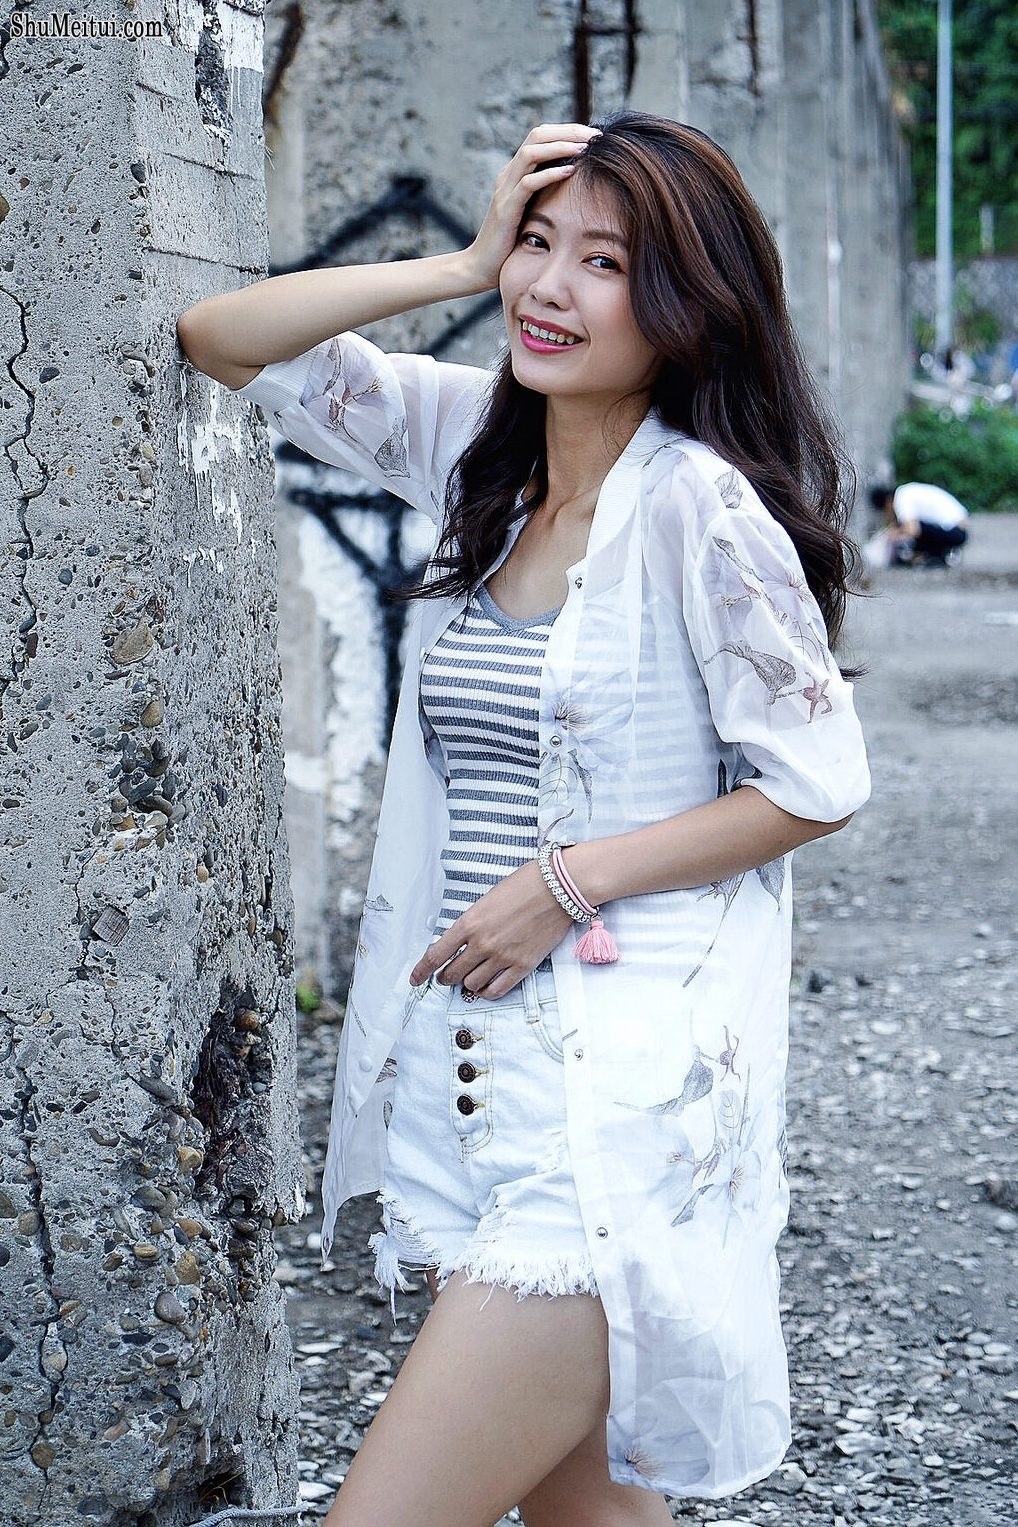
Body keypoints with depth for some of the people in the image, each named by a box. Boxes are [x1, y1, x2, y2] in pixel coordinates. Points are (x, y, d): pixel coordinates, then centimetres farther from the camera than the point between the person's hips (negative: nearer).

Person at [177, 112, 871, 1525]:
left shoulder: (701, 506, -12)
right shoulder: (479, 439, 8)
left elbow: (815, 782, -8)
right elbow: (222, 340, 11)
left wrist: (568, 882, -12)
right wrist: (463, 268, 1)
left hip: (626, 1090, -7)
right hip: (472, 1062, 7)